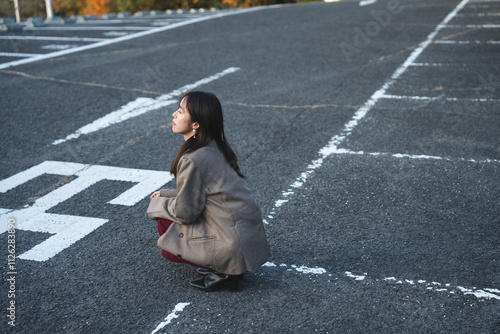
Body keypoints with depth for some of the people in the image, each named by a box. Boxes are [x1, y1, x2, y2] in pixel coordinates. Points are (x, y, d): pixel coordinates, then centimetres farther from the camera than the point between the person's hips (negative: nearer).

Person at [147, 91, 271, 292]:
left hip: (234, 245, -9)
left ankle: (222, 271, -1)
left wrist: (158, 204, 6)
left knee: (166, 225, 4)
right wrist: (166, 194, 17)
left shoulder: (192, 160, -21)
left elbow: (185, 212, -12)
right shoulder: (215, 148, 5)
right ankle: (226, 267, 13)